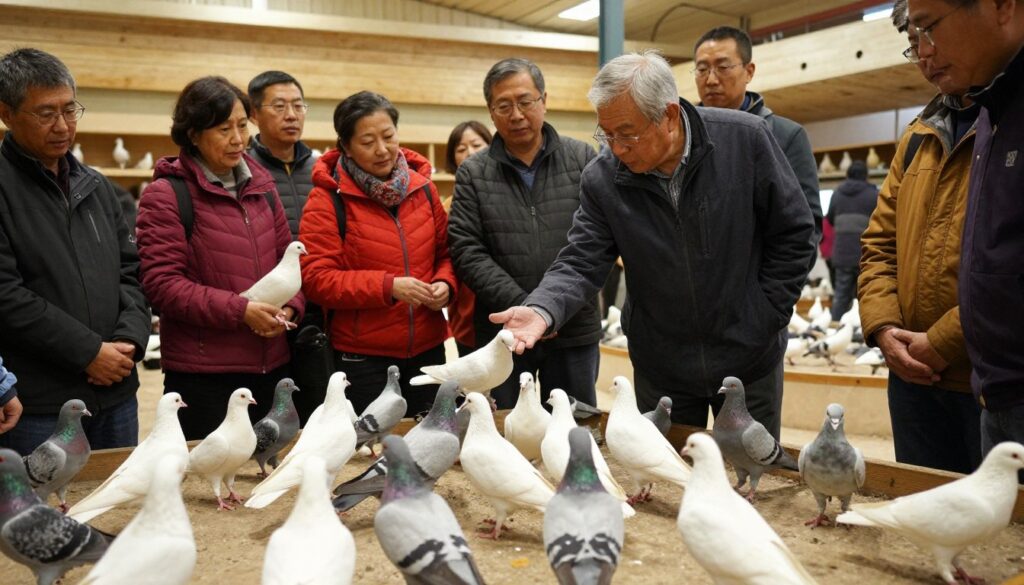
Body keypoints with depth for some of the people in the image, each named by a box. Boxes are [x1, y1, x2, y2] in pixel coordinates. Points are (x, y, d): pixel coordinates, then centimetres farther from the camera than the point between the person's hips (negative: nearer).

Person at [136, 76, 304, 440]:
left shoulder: (261, 187, 11)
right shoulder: (166, 195, -7)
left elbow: (287, 259, 15)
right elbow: (162, 284, -13)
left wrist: (289, 307, -5)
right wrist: (239, 309, -19)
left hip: (272, 366, 6)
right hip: (202, 377, -5)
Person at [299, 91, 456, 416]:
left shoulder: (423, 188, 5)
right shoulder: (327, 198, -8)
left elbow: (445, 253, 15)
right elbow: (316, 278, -13)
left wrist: (445, 283, -8)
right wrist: (388, 286, -22)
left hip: (428, 349, 4)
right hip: (362, 359, -4)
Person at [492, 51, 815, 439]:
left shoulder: (746, 140, -15)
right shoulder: (602, 179, -13)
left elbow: (793, 234, -6)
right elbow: (581, 264, -12)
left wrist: (768, 316, -8)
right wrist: (542, 310, -31)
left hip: (750, 360, -1)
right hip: (661, 369, 1)